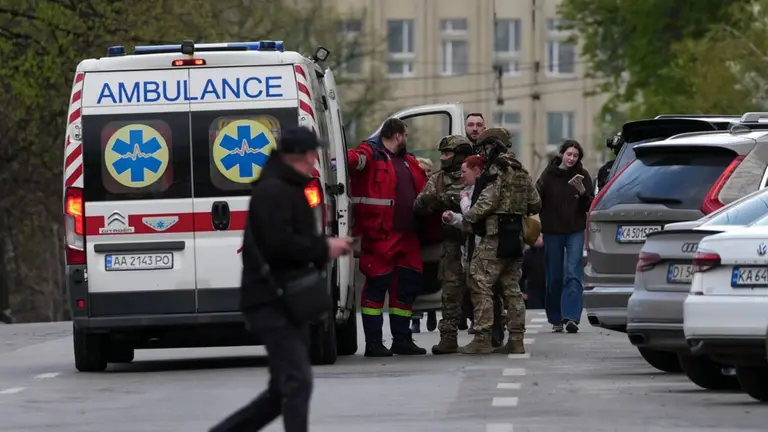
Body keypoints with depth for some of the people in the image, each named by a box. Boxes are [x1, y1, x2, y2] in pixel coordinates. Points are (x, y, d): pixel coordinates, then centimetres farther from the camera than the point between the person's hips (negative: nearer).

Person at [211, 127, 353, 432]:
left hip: (284, 301, 10)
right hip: (270, 302, -10)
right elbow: (279, 243, -24)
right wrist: (323, 249, -14)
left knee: (283, 389, 13)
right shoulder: (272, 191, -13)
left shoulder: (288, 189, 21)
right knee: (297, 382, -14)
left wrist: (324, 248, 7)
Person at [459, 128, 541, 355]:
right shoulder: (522, 173, 16)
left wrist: (467, 217, -7)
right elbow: (535, 204, 19)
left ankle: (482, 339, -11)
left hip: (494, 237, -9)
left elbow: (486, 202, -19)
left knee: (481, 286, -6)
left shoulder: (496, 171, -11)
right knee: (512, 289, 12)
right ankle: (516, 340, 11)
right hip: (516, 239, 9)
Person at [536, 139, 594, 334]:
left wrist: (583, 192, -17)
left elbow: (590, 206, 2)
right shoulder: (549, 175, 0)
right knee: (554, 277, 6)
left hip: (575, 231, 0)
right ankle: (556, 319, 17)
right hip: (552, 231, 0)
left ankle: (571, 317, -20)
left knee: (573, 273, -13)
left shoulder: (582, 176, 3)